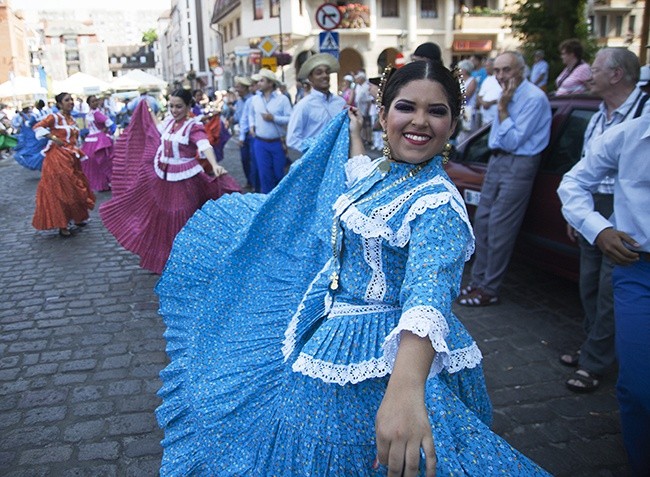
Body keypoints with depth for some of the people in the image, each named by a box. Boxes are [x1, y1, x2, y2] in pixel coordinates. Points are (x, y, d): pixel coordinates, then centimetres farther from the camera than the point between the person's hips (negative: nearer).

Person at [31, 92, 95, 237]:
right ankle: (62, 225, 1)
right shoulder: (54, 117, -9)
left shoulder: (72, 119, 13)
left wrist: (77, 152, 14)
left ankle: (75, 218, 30)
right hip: (57, 157, -8)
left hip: (72, 158, 8)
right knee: (60, 190, -4)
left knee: (74, 188, 15)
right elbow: (37, 127, -17)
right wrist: (53, 138, -20)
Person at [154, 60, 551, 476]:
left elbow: (429, 290, -43)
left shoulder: (439, 203, -25)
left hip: (376, 367, -8)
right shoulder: (379, 171, 0)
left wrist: (406, 387, -59)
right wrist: (352, 131, 34)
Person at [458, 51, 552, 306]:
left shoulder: (534, 98, -14)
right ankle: (478, 280, 21)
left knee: (499, 229, -6)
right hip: (497, 161, 9)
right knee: (482, 223, 10)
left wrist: (502, 108, -17)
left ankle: (489, 290, 5)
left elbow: (512, 141, -17)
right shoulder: (509, 94, 11)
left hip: (517, 166, -9)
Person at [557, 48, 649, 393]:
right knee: (589, 286, 16)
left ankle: (593, 364, 13)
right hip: (591, 209, 8)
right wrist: (575, 213, 20)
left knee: (609, 292, 0)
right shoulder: (600, 115, 12)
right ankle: (594, 350, 34)